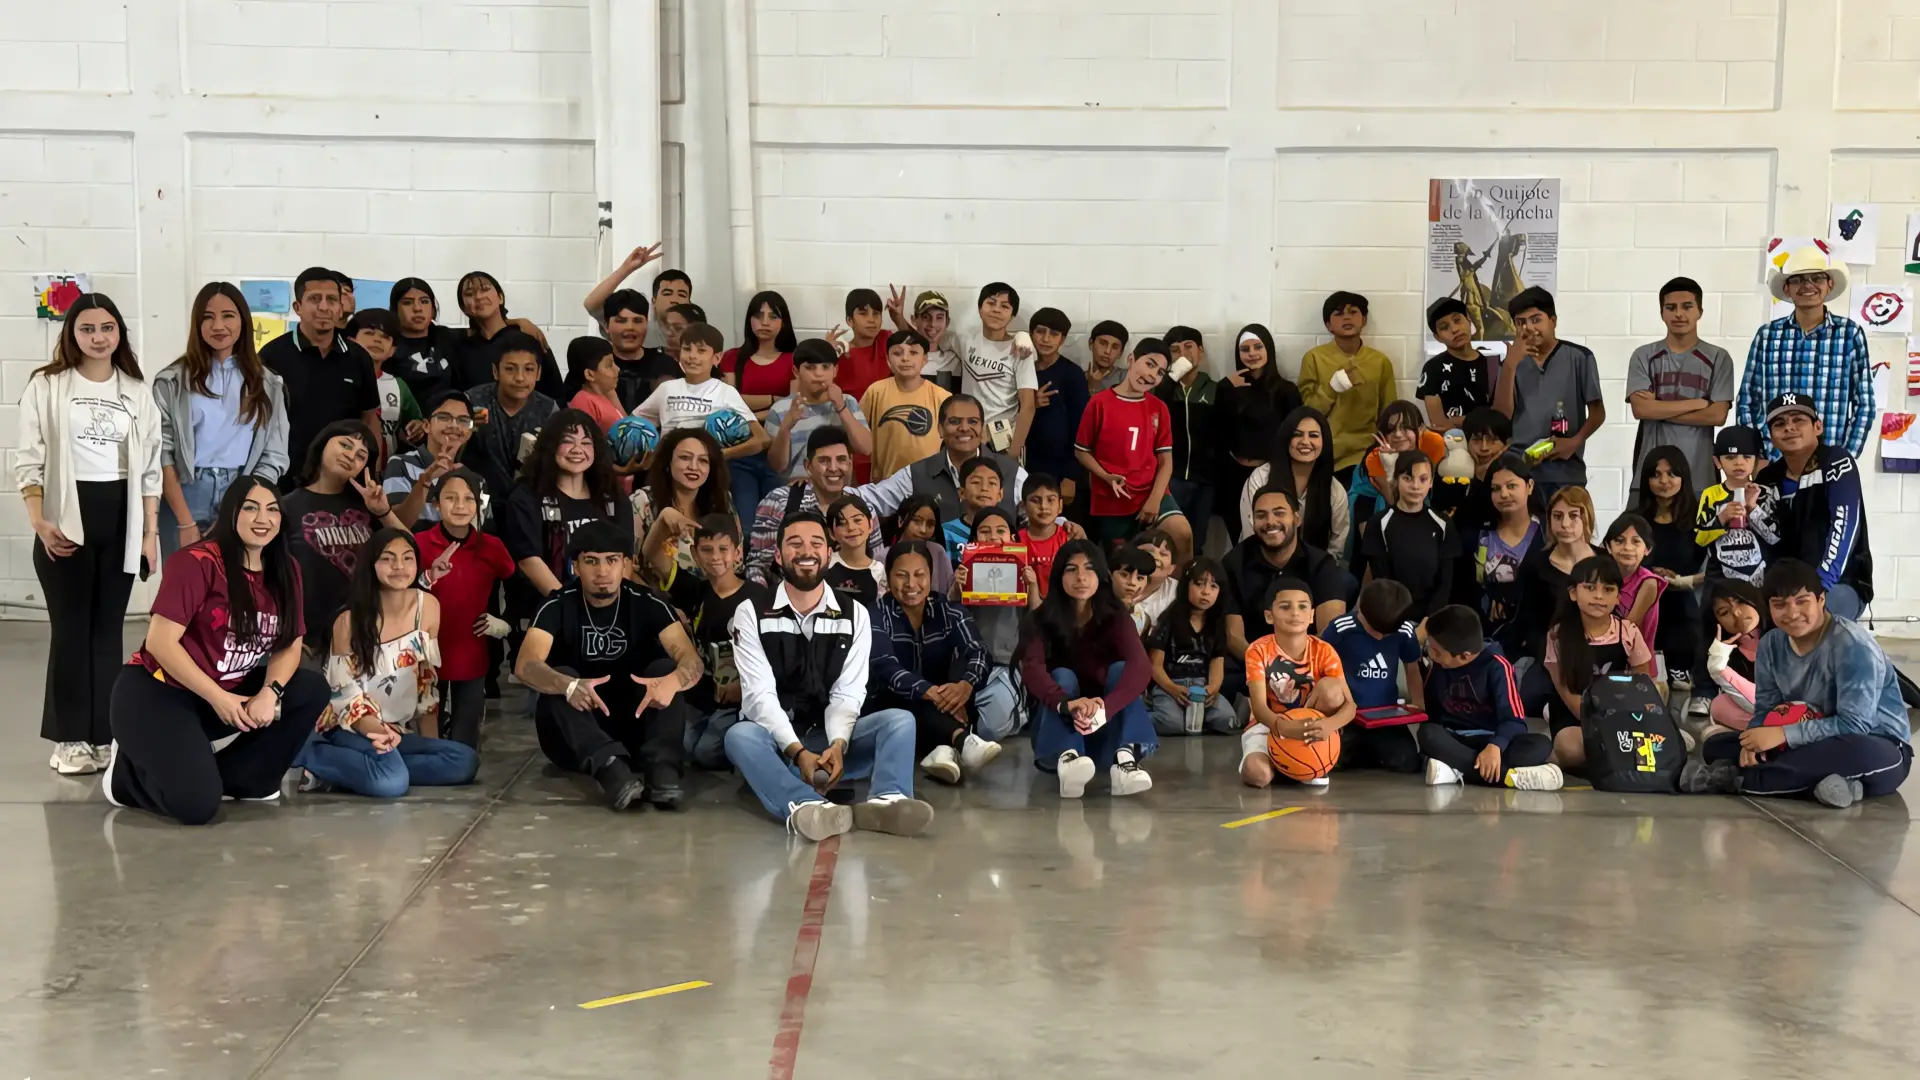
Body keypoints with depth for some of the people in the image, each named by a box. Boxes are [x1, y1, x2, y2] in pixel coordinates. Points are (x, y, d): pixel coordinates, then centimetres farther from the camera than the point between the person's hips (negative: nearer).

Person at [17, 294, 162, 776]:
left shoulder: (137, 392, 9)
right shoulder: (46, 386, 1)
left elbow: (150, 467, 8)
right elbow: (29, 460, -3)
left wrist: (151, 532, 2)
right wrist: (38, 521, -15)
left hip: (121, 519, 2)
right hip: (66, 518, -2)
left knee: (108, 629, 6)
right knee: (70, 628, 1)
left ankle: (104, 734, 10)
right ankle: (70, 737, 8)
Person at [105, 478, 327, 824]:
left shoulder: (286, 570, 3)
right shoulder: (196, 562, -17)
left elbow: (290, 645, 1)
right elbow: (160, 642, -20)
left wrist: (270, 692, -19)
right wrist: (218, 699, -20)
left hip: (229, 693, 7)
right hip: (155, 693, -7)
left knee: (312, 691, -13)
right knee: (197, 804, -25)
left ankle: (236, 779, -4)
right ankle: (127, 773, 8)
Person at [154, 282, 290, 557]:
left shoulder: (267, 383, 8)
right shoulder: (173, 380, 3)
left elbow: (274, 457, 5)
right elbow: (162, 455, -2)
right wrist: (186, 522, -11)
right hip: (184, 497, -1)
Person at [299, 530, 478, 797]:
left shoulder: (427, 606, 0)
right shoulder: (349, 620, -11)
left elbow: (427, 682, 6)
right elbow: (345, 694, -10)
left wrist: (432, 747, 0)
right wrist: (374, 729, -30)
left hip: (401, 731, 7)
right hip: (352, 729, -6)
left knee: (465, 761, -21)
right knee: (390, 780, -36)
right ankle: (309, 754, -11)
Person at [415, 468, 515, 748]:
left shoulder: (491, 546, 1)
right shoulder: (419, 543, -8)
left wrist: (506, 623, 5)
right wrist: (429, 578, -28)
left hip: (472, 661, 2)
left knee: (464, 745, 4)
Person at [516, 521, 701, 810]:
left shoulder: (648, 604, -6)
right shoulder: (558, 607, -8)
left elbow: (692, 660, -20)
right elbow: (525, 664, -25)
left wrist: (673, 681, -45)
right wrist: (568, 685, -47)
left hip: (635, 727, 1)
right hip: (574, 739, -1)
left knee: (665, 668, -21)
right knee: (561, 679, -28)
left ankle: (662, 768, -40)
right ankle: (609, 768, -49)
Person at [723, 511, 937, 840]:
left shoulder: (855, 615, 6)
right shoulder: (751, 613, -1)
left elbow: (848, 694, -5)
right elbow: (759, 694, -12)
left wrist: (837, 745, -26)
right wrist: (798, 752, -27)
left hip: (830, 740, 3)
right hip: (778, 743, -2)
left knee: (900, 720, -21)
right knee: (740, 735, -35)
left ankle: (886, 799, -52)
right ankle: (806, 806, -63)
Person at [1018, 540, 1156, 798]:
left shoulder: (1115, 618, -9)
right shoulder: (1040, 620, -9)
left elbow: (1139, 667, -28)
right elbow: (1032, 670, -28)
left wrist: (1104, 709, -47)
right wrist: (1066, 704, -50)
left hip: (1107, 728, 1)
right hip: (1057, 725, -1)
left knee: (1120, 669, -22)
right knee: (1062, 676, -26)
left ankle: (1125, 759, -46)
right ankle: (1066, 759, -53)